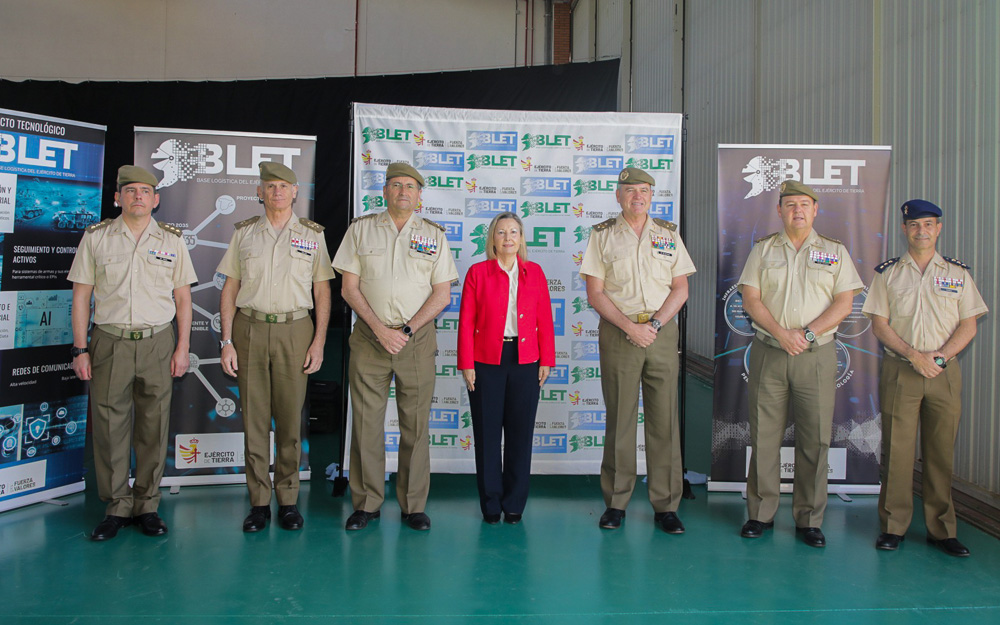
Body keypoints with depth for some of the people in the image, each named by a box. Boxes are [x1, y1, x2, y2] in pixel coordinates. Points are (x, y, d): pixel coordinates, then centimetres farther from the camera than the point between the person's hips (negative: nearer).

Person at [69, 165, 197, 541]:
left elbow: (183, 298, 8)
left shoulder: (171, 240, 7)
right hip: (109, 343, 0)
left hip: (157, 343, 0)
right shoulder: (95, 237, 6)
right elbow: (81, 295, 6)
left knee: (153, 428, 4)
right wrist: (80, 349, 0)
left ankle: (147, 506, 16)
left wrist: (183, 348, 1)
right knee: (109, 426, 1)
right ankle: (117, 507, 15)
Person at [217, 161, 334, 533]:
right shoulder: (244, 233, 10)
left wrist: (319, 342, -3)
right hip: (249, 329, 1)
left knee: (290, 417, 2)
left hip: (294, 330, -1)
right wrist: (227, 341, 1)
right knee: (254, 417, 3)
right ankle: (259, 502, 13)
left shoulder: (312, 234, 7)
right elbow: (229, 290, 9)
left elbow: (322, 292, 5)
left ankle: (288, 500, 14)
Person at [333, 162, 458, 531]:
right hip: (369, 338, 0)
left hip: (417, 339, 0)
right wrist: (380, 329, -9)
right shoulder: (361, 229, 8)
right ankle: (366, 504, 15)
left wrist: (406, 330, -8)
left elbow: (442, 295, 3)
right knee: (366, 422, 2)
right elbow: (349, 287, 3)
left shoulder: (434, 235, 8)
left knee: (416, 425, 3)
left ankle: (413, 506, 13)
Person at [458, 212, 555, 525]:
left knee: (520, 432, 6)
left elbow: (545, 320, 8)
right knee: (487, 432, 4)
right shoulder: (477, 272, 2)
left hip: (524, 361, 2)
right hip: (486, 362, -1)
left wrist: (546, 360, 3)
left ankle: (514, 504, 19)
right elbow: (466, 322, 0)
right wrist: (466, 365, -5)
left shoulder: (534, 273, 8)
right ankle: (491, 504, 17)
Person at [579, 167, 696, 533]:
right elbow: (595, 293, -1)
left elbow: (680, 288, 7)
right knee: (619, 419, 2)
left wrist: (655, 324, -8)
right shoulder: (602, 235, 5)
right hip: (617, 333, -1)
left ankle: (666, 506, 11)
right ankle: (615, 503, 13)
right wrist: (630, 327, -12)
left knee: (664, 420, 2)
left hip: (662, 333, 2)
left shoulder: (669, 234, 11)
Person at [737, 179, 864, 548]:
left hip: (817, 354, 0)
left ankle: (809, 520, 13)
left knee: (815, 438, 1)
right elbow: (750, 299, 2)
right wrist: (781, 333, -12)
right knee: (764, 435, 3)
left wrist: (807, 332, -12)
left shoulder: (835, 251, 10)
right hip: (768, 352, 0)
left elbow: (844, 303, 2)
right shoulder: (763, 249, 10)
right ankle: (761, 513, 14)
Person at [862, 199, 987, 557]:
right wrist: (913, 355, -11)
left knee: (942, 451, 4)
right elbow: (879, 324, 1)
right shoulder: (887, 273, 8)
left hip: (945, 373, 1)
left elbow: (968, 326, 6)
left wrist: (938, 357, -9)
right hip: (899, 372, -1)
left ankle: (942, 530, 14)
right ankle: (893, 527, 8)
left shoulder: (958, 273, 11)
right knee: (897, 450, -1)